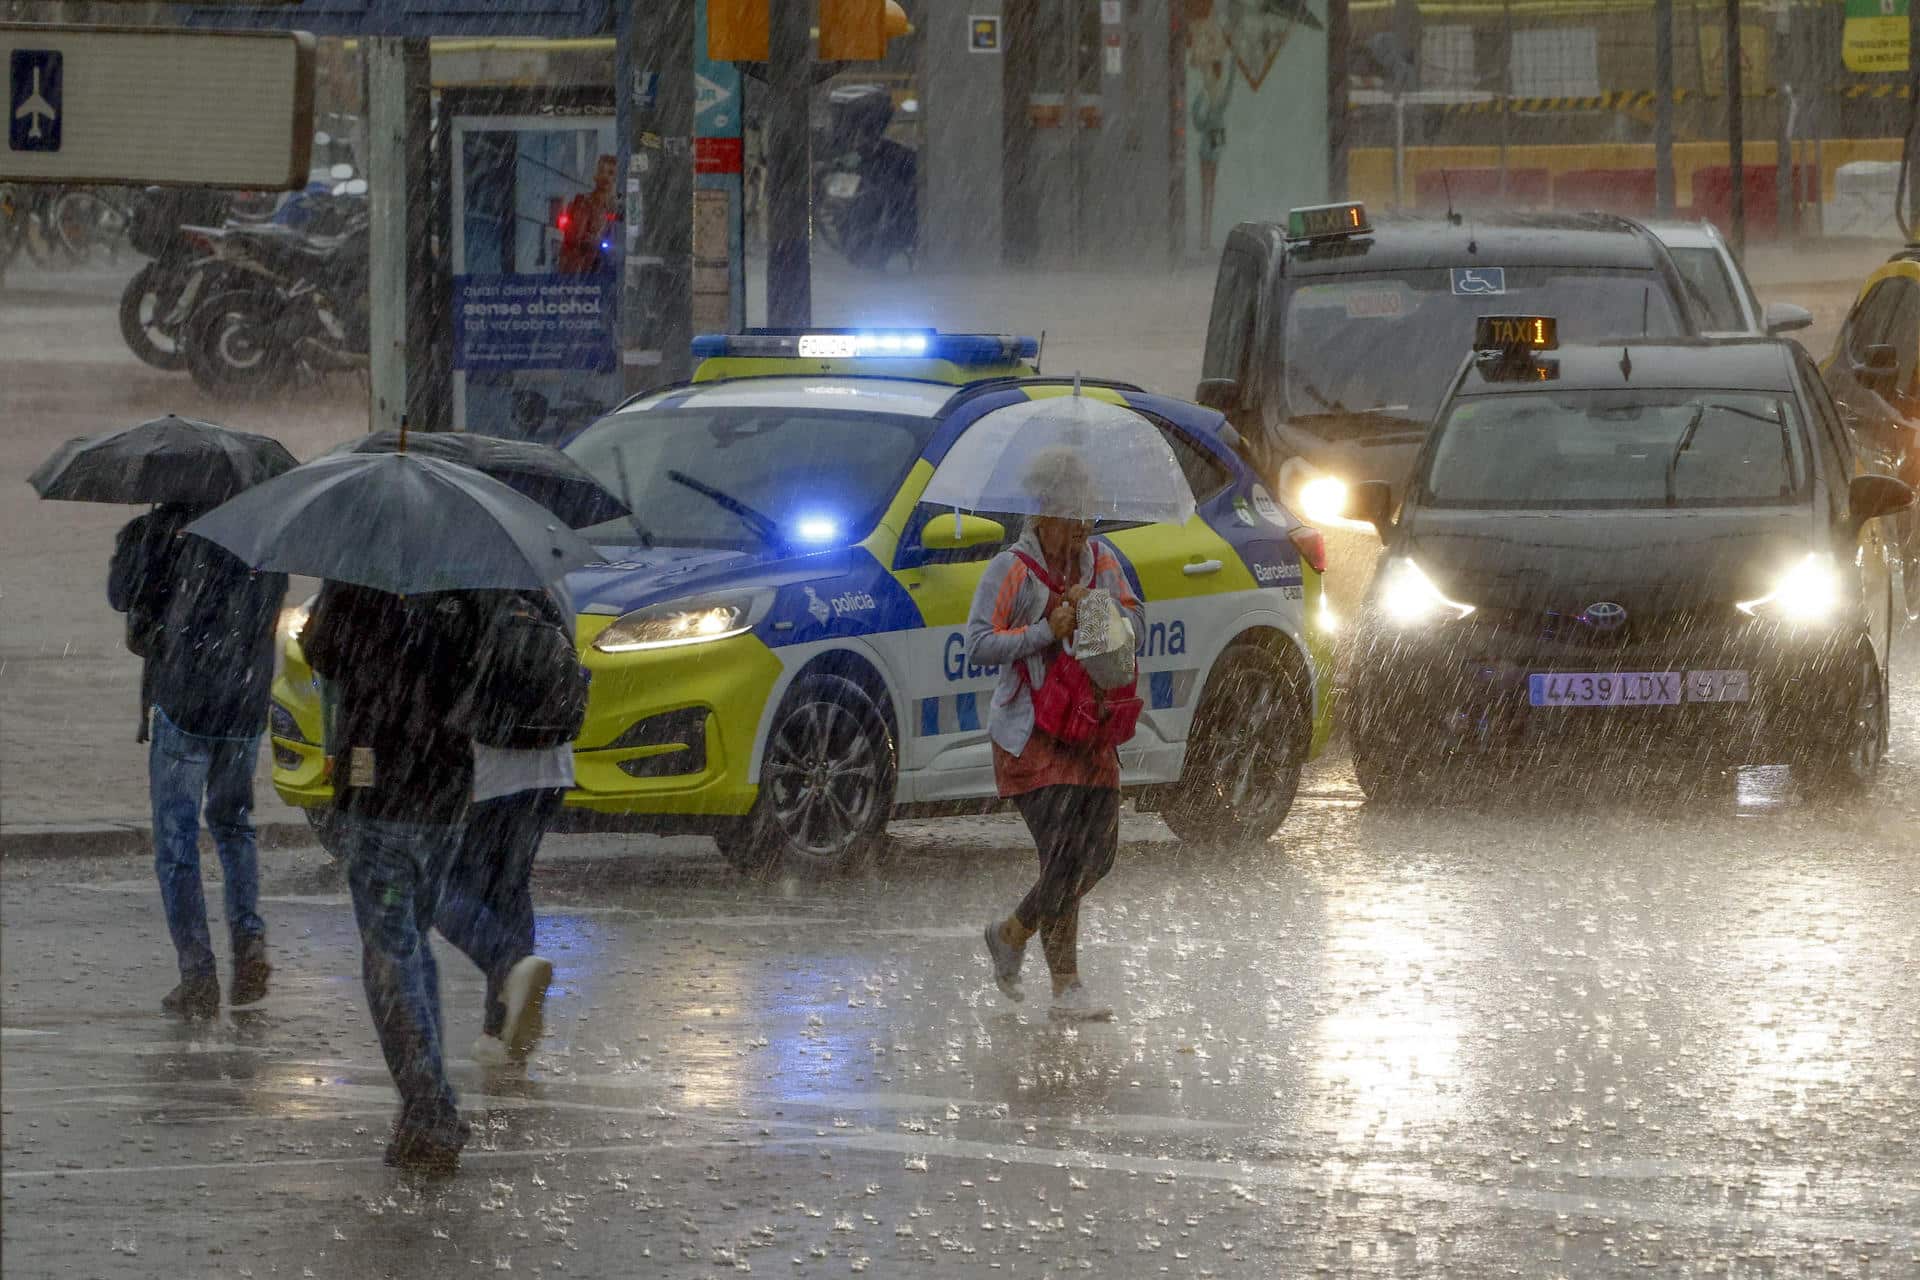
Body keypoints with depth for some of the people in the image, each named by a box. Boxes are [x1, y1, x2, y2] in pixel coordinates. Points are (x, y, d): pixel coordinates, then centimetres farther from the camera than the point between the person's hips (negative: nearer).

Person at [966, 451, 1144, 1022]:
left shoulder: (1100, 562, 7)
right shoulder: (1011, 571, -11)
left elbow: (1133, 625, 8)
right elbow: (979, 645, -17)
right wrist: (1047, 632, -23)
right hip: (1030, 733, -7)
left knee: (1098, 853, 7)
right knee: (1064, 855, -15)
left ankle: (1011, 935, 29)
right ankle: (1067, 988, -7)